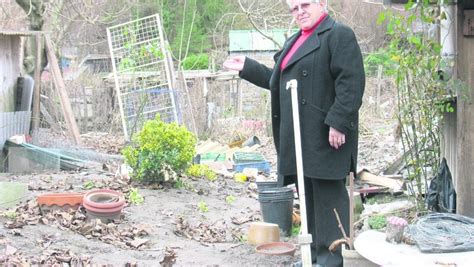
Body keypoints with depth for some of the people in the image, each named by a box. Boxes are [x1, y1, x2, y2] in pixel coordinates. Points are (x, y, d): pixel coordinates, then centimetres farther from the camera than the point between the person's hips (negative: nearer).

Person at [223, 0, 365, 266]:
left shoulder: (340, 35, -7)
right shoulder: (294, 41, 23)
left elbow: (351, 83, -16)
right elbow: (279, 80, 29)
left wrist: (338, 123, -22)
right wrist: (246, 67, 24)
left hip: (326, 134, -9)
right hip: (298, 137, 9)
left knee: (328, 194, -6)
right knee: (308, 196, 13)